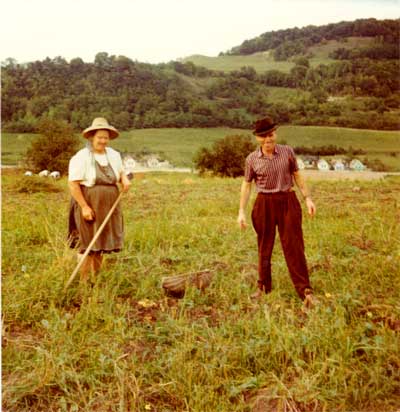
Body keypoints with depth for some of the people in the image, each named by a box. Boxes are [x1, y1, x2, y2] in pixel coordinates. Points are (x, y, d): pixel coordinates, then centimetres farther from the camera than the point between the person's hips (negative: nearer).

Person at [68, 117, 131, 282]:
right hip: (88, 206, -5)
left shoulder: (114, 155, 9)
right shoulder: (81, 157, -10)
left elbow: (120, 172, 23)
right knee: (89, 246, -2)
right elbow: (73, 184, -13)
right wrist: (84, 206, -18)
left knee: (101, 244, 11)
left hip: (108, 207, 6)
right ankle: (84, 282, 10)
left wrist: (125, 179, -1)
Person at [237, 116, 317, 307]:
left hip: (288, 201, 0)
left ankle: (305, 291, 4)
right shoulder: (252, 159, -2)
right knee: (264, 247, 10)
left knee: (294, 245, -1)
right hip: (264, 204, 1)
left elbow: (297, 176, 8)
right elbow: (246, 184, 5)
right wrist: (241, 211, 0)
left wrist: (308, 198, 2)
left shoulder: (287, 151, -1)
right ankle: (263, 287, 26)